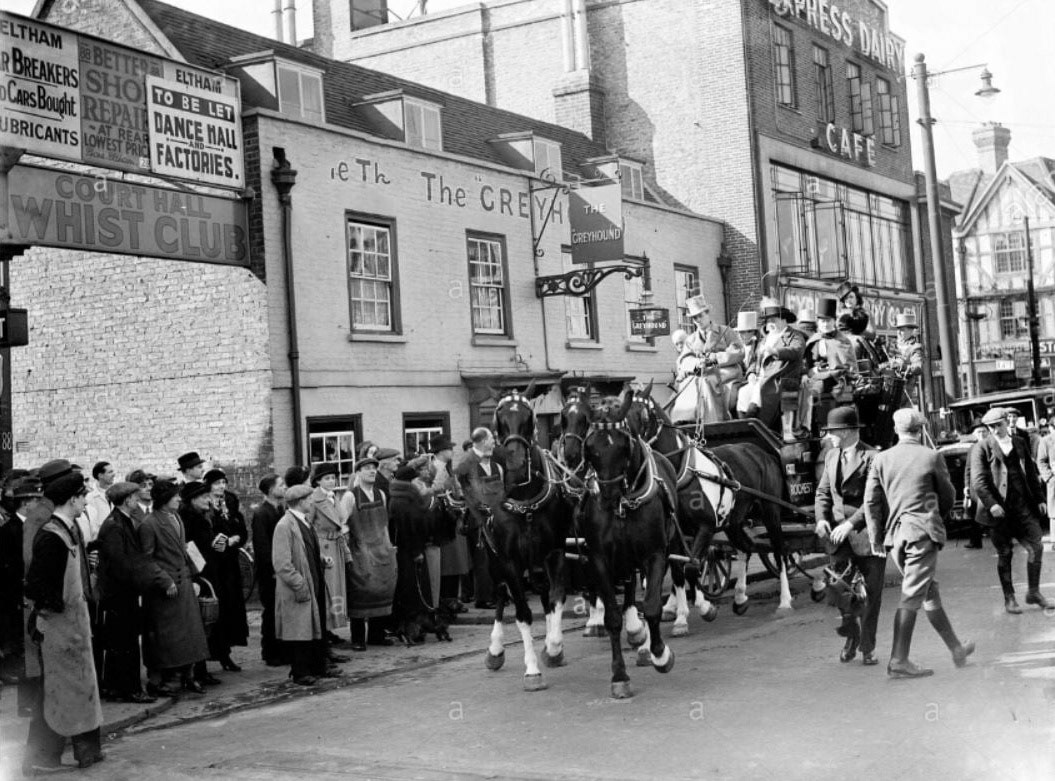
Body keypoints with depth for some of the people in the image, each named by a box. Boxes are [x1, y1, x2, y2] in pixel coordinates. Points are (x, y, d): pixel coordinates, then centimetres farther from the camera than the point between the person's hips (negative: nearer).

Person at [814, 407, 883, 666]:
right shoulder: (831, 456, 14)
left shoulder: (872, 458, -10)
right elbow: (823, 492, 17)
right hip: (838, 533, 5)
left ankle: (867, 647, 16)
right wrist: (821, 518, -2)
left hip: (867, 533, -5)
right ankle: (851, 637, 21)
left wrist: (851, 523, -23)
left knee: (871, 593, 4)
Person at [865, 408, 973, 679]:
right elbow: (947, 495, 8)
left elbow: (871, 501, 2)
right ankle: (898, 661, -9)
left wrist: (876, 537, 7)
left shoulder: (881, 459, 5)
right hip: (923, 532, -5)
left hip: (895, 534, 5)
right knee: (912, 596, -6)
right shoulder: (931, 457, -2)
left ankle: (956, 648, 29)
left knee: (930, 593, 17)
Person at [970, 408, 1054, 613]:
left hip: (1023, 506, 4)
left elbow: (1031, 473, 17)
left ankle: (1033, 593, 16)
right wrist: (991, 504, -21)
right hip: (998, 509, -4)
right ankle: (1009, 598, 14)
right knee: (1005, 554, 3)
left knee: (1036, 547, 1)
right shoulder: (982, 448, -3)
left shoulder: (1020, 444, 12)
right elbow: (978, 480, -10)